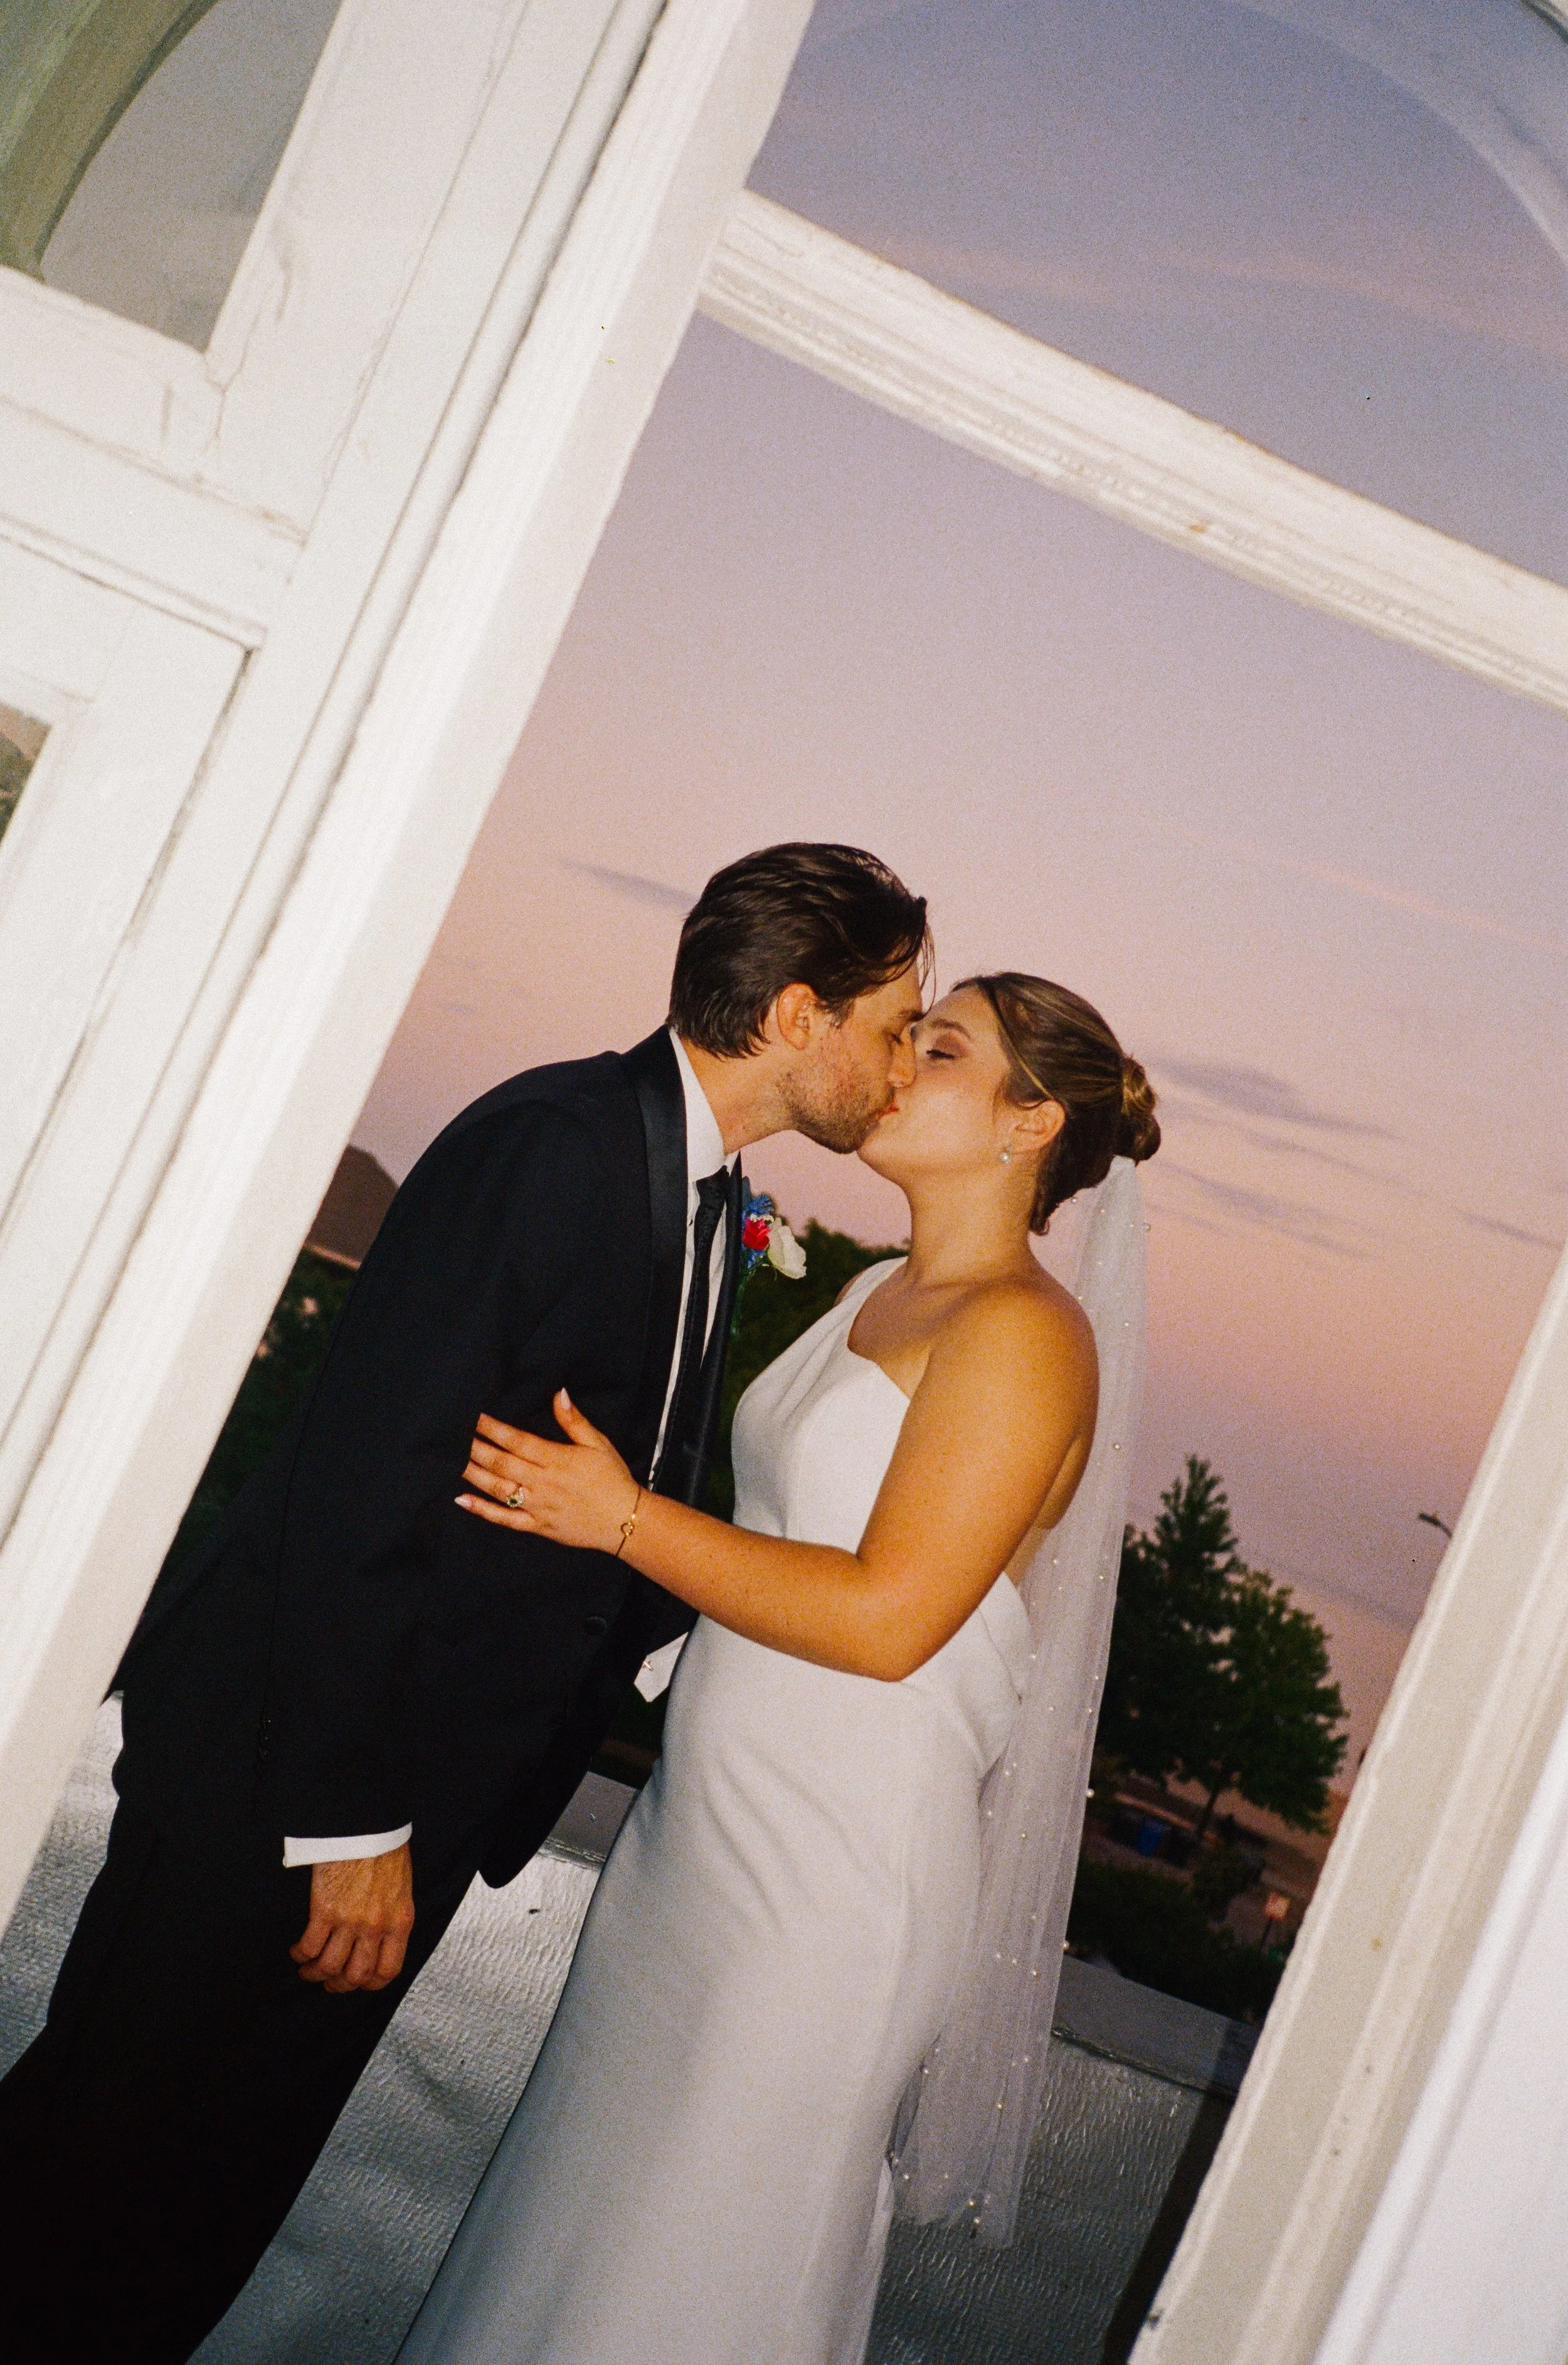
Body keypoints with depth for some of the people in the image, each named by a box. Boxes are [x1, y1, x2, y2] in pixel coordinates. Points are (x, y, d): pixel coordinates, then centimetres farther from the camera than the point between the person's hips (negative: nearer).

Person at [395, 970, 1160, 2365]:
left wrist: (623, 1518, -18)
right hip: (702, 1825, 8)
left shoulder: (1024, 1333, -15)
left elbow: (888, 1617, -22)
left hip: (830, 1871, -8)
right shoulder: (876, 1296, 12)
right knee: (579, 2208, 19)